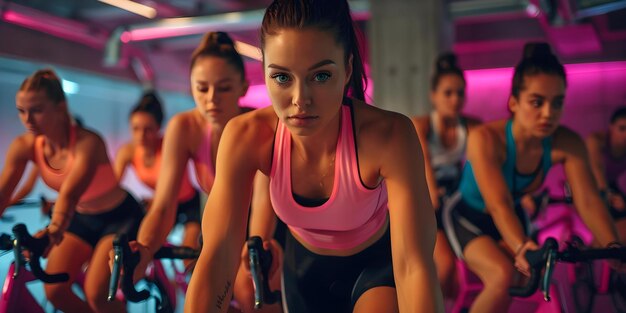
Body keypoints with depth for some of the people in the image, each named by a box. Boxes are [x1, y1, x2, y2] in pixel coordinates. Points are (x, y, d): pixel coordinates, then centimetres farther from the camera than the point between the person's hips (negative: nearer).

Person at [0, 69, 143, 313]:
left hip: (120, 218, -6)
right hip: (81, 219, 6)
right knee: (55, 292, -7)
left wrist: (54, 229, -63)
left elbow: (70, 193, -45)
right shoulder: (24, 146, -14)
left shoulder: (87, 142, -30)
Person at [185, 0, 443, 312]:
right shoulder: (246, 137, -27)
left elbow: (414, 266, -38)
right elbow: (216, 257, -30)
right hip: (304, 263, 3)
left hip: (376, 262, -2)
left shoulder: (388, 135, -33)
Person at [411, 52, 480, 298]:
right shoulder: (421, 125, -15)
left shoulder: (472, 126, -9)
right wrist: (431, 192, -46)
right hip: (426, 204, -3)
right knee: (446, 263, -20)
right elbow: (423, 158, -30)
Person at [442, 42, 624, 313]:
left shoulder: (567, 144, -22)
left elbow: (588, 201, -28)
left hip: (512, 217, 5)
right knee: (503, 276, -29)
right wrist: (521, 247, -59)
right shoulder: (486, 138, -34)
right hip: (467, 216, -5)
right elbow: (499, 204, -42)